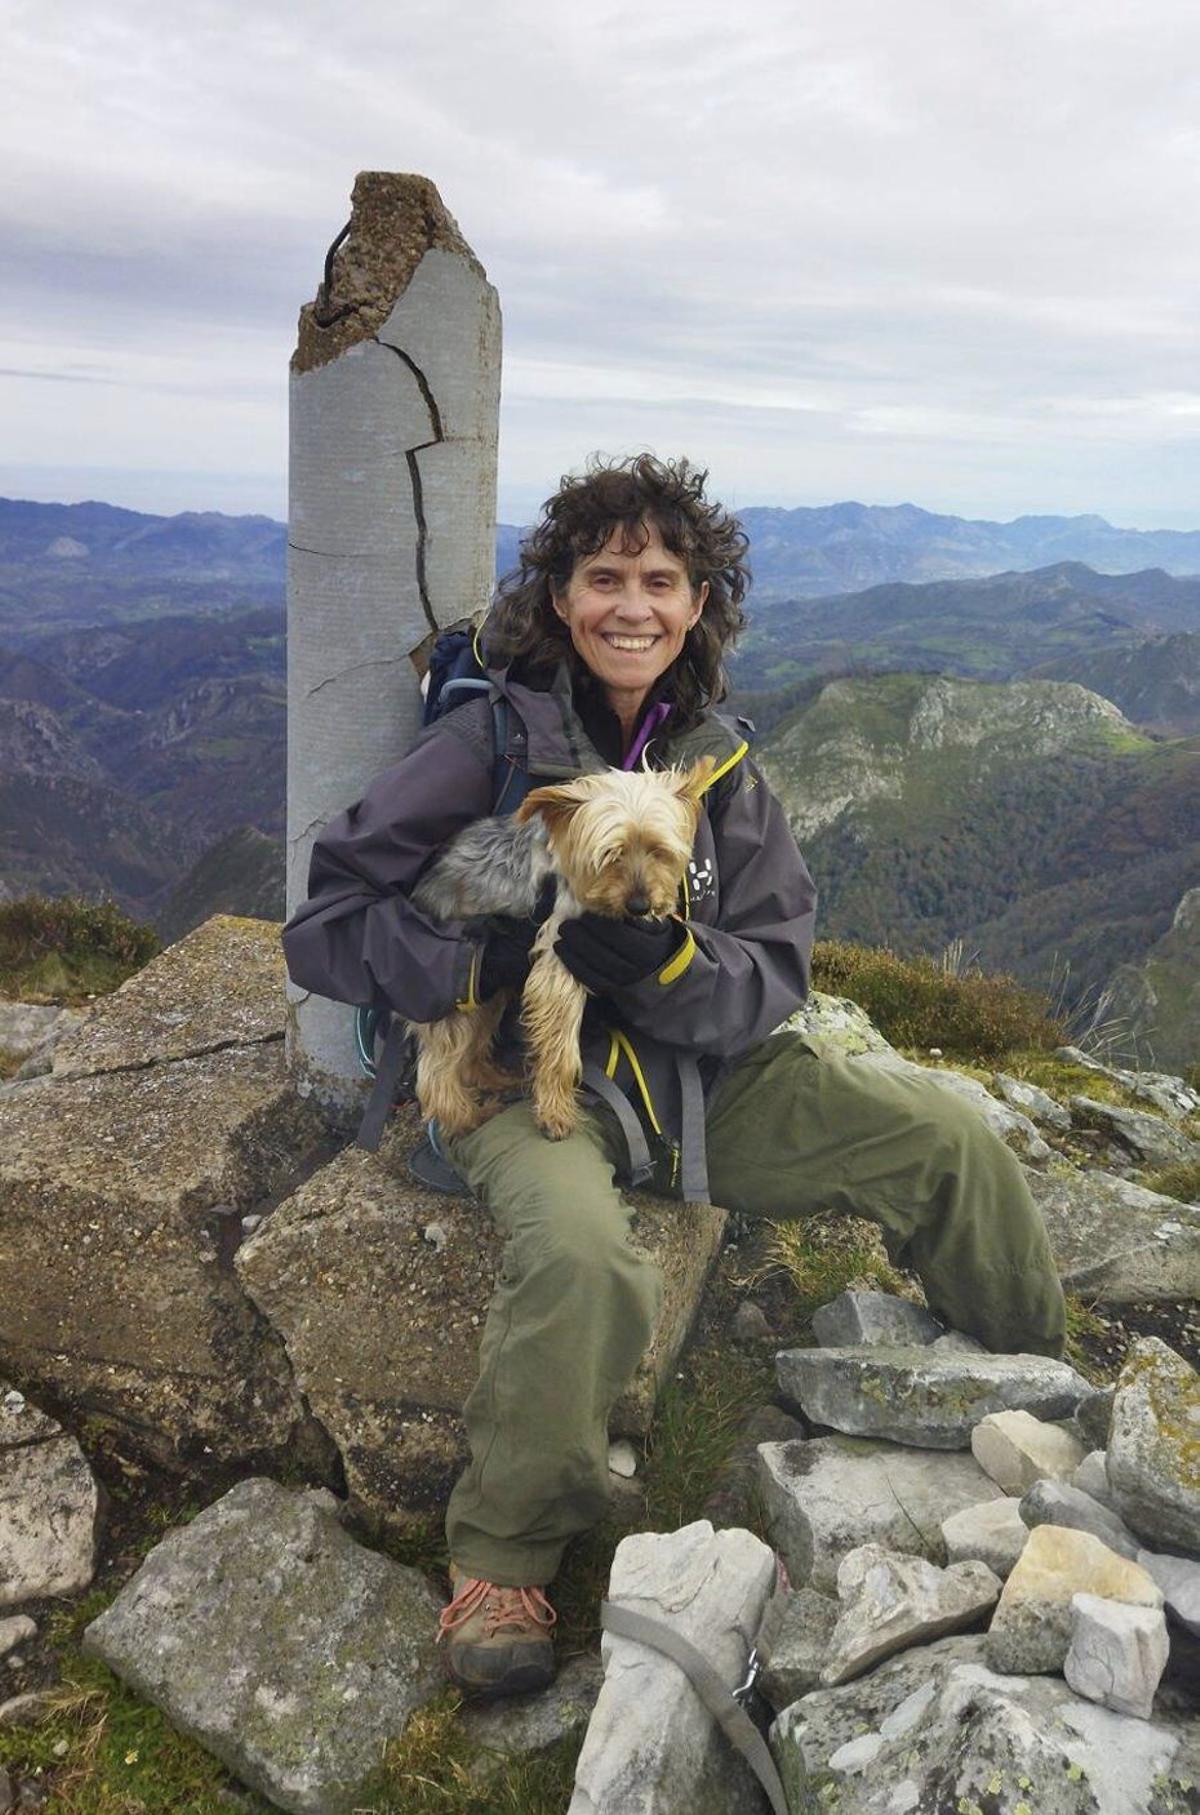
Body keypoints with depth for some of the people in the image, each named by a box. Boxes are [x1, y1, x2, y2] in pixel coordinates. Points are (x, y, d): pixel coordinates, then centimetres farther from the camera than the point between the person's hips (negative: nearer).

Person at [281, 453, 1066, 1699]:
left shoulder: (719, 762, 3)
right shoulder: (492, 741, -10)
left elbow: (776, 971, 0)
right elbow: (326, 927, -11)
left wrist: (673, 964, -22)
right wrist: (486, 966, -27)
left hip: (706, 1073, 5)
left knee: (952, 1145, 0)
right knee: (581, 1254, -37)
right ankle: (500, 1559, -9)